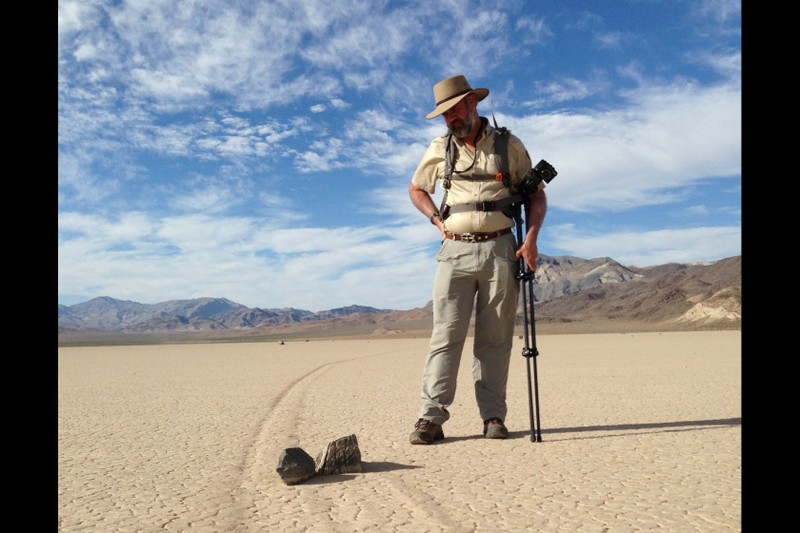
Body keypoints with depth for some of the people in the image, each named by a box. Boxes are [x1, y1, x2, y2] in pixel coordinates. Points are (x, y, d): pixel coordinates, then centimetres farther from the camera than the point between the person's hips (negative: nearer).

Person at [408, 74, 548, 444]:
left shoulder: (508, 145, 7)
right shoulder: (439, 149, 12)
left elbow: (537, 194, 9)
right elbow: (416, 189, 26)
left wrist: (531, 238, -5)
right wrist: (437, 220, 8)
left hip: (499, 250, 0)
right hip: (455, 251, 1)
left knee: (495, 339, 2)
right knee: (446, 334, -6)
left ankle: (493, 416, 8)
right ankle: (430, 418, -6)